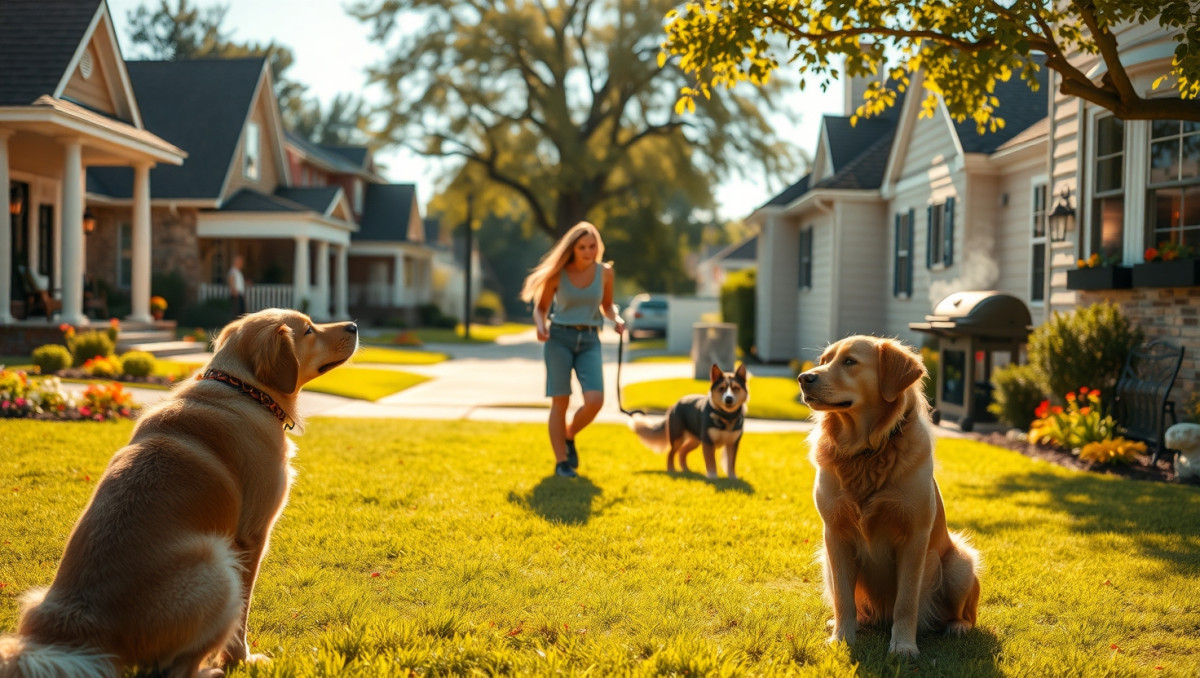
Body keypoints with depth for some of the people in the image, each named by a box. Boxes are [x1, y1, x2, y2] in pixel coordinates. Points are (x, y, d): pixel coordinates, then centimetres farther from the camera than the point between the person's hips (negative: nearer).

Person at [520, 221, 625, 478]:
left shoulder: (604, 271, 3)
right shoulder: (557, 274, -3)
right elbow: (540, 308, 7)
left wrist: (617, 319, -2)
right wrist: (540, 327, -14)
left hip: (589, 341, 2)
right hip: (559, 338, -2)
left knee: (595, 400, -15)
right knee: (560, 401, -5)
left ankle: (569, 436, 15)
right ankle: (561, 462, 7)